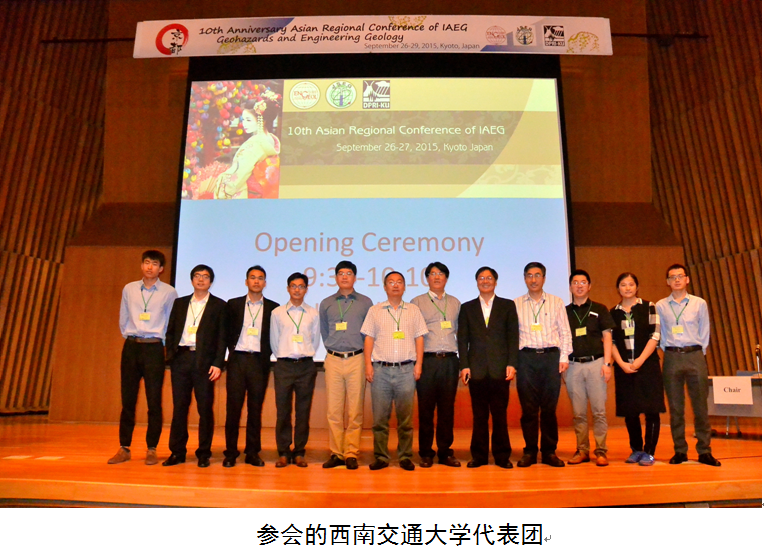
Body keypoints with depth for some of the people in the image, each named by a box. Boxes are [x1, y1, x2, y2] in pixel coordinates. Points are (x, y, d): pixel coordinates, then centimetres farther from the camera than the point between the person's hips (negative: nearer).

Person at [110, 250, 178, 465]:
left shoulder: (169, 292, 0)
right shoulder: (129, 289, 7)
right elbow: (123, 319, 16)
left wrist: (161, 341, 5)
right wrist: (129, 338, 12)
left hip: (154, 348, -2)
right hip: (131, 347, 3)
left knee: (154, 401, 1)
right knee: (127, 399, 6)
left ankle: (151, 450, 11)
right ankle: (124, 449, 15)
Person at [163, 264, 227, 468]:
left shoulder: (219, 305, 5)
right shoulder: (179, 303, 15)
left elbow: (222, 337, 0)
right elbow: (171, 332, 14)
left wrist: (217, 364, -8)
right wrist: (170, 358, 3)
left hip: (204, 361, -3)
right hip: (181, 359, 3)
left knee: (205, 409, 1)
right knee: (179, 407, 6)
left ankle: (204, 454, 10)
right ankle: (177, 452, 15)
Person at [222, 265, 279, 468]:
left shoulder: (273, 308, 7)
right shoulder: (233, 305, 9)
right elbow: (226, 331, 10)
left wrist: (266, 354, -1)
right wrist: (231, 348, 2)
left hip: (259, 362, 0)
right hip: (237, 360, 0)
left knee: (255, 409, 4)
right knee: (233, 407, 0)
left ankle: (252, 453, 13)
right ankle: (231, 453, 9)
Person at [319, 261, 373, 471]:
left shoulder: (365, 302, 6)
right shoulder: (326, 304, 11)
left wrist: (366, 357, 8)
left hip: (357, 359, -2)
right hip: (333, 360, 2)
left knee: (355, 410, 0)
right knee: (333, 410, 2)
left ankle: (352, 454, 8)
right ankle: (336, 453, 11)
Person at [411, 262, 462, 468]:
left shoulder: (455, 303, 15)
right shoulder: (417, 302, 7)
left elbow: (460, 332, 17)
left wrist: (462, 362, 9)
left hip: (449, 360, 2)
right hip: (427, 360, -2)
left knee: (447, 408, 5)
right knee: (426, 409, 1)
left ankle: (445, 452, 16)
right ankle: (425, 453, 12)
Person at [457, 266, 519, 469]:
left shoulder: (508, 306, 10)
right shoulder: (467, 308, 12)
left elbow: (513, 337, 4)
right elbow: (463, 339, 7)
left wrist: (511, 364, -5)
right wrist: (464, 365, -2)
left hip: (500, 369, -1)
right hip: (477, 369, 1)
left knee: (500, 415, 3)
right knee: (479, 415, 5)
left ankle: (502, 456, 14)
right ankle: (479, 456, 14)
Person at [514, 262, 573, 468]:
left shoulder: (556, 302, 10)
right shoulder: (516, 304, 9)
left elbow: (565, 331, 9)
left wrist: (564, 357, 0)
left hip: (551, 357, 0)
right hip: (526, 358, 0)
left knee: (549, 408, 3)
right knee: (528, 408, 2)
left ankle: (549, 451, 14)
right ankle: (530, 452, 12)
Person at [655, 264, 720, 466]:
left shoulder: (699, 303, 5)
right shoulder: (660, 306, 5)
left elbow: (705, 332, 8)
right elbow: (658, 334, 9)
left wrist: (698, 354, 2)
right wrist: (668, 352, 2)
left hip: (695, 356, 0)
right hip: (671, 358, 0)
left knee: (700, 405, 2)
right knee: (675, 407, 5)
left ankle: (704, 451, 11)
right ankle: (679, 451, 13)